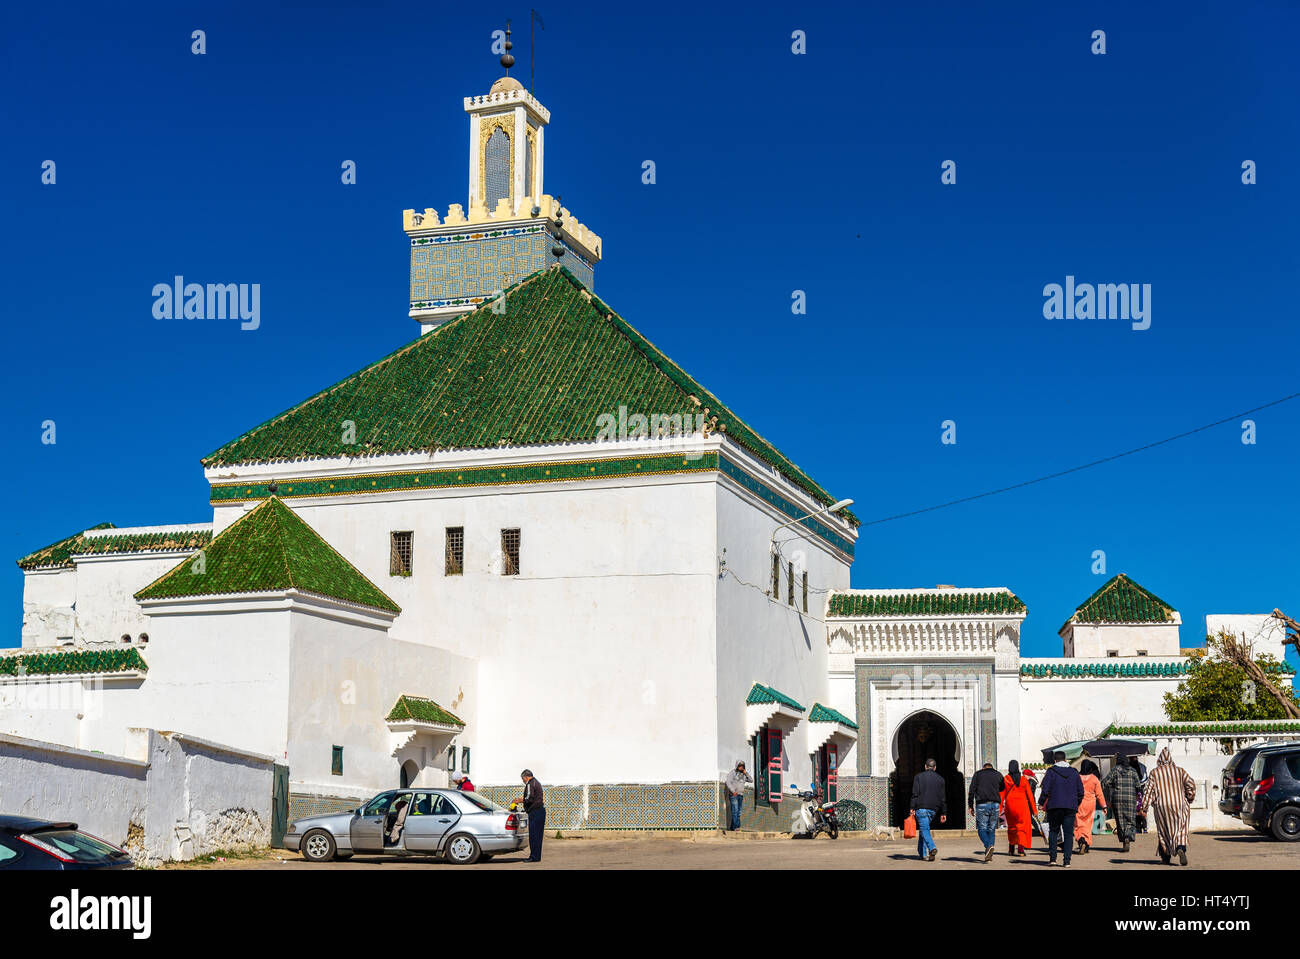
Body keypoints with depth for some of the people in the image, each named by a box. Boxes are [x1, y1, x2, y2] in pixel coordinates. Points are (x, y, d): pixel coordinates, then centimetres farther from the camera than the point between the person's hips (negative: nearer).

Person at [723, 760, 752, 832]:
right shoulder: (732, 773, 0)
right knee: (735, 811, -16)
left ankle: (732, 828, 4)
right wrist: (733, 791, -21)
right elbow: (728, 782, -9)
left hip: (741, 795, 6)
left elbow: (751, 780, 15)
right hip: (733, 795, -6)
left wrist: (746, 773, 2)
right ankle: (736, 827, -22)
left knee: (738, 812, 2)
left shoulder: (743, 775, 16)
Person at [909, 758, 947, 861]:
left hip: (921, 807, -4)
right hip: (933, 809, 4)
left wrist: (913, 808, -7)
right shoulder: (940, 779, 12)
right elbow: (943, 798, 10)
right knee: (924, 828, 16)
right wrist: (943, 813, 12)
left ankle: (932, 848, -31)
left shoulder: (919, 776, 3)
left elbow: (915, 793, -6)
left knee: (924, 829, -9)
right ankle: (922, 853, 16)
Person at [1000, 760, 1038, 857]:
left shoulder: (1005, 779, -1)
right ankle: (1021, 848, -16)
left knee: (1011, 827, 17)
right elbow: (1030, 795, 4)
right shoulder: (1024, 780, 2)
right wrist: (1034, 809, 8)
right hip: (1022, 805, -1)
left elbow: (1002, 795, -2)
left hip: (1010, 805, 1)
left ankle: (1011, 849, 21)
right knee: (1022, 826, 3)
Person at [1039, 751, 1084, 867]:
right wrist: (1076, 804, 22)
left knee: (1053, 831, 10)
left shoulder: (1051, 771, -1)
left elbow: (1045, 789, -8)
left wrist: (1041, 803, 2)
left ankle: (1052, 858, 1)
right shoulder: (1074, 772, 9)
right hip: (1071, 807, 2)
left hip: (1055, 806, -2)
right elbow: (1080, 791, 11)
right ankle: (1067, 861, -3)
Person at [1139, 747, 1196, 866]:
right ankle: (1181, 849, -23)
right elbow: (1191, 784, -1)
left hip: (1161, 807, 0)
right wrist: (1189, 799, 14)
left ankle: (1166, 857, 15)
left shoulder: (1155, 773, 0)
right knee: (1180, 830, 5)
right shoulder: (1179, 771, 4)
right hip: (1179, 805, 0)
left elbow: (1149, 790, -5)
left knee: (1163, 832, 13)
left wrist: (1144, 807, -6)